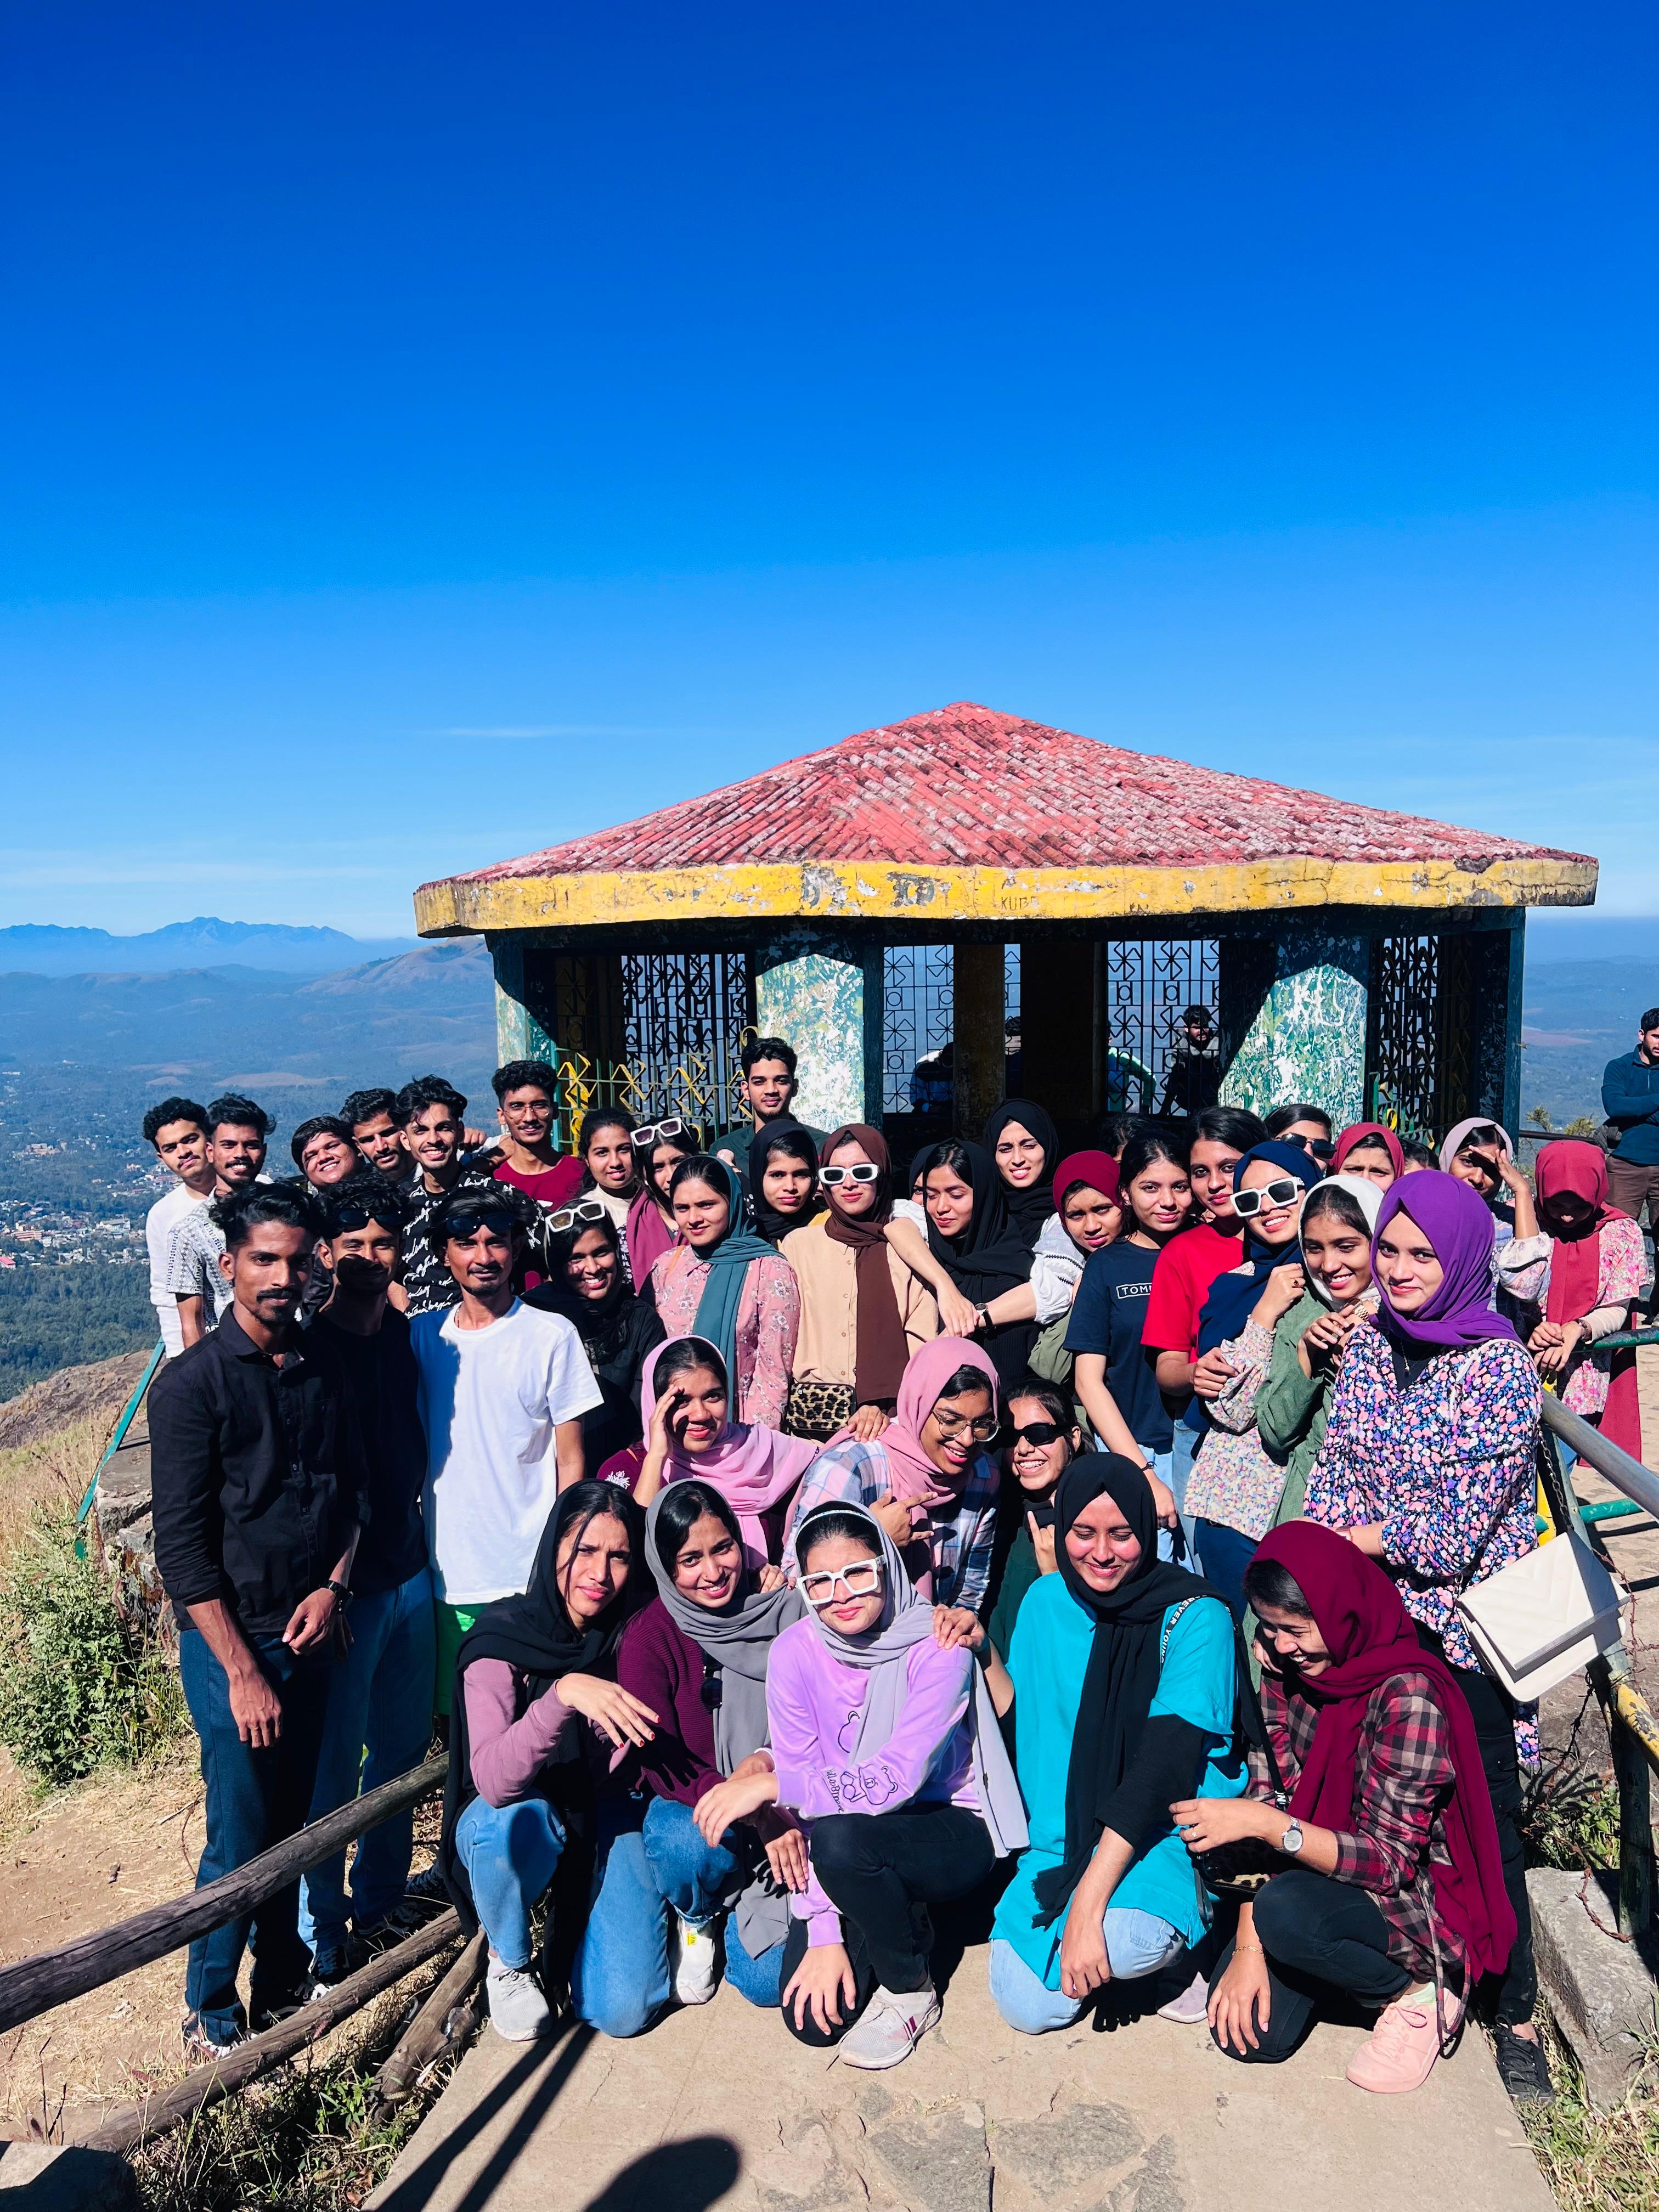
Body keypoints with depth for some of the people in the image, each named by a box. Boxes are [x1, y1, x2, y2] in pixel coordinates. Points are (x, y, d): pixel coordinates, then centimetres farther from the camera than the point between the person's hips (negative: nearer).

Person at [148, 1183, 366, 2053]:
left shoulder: (323, 1365, 3)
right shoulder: (193, 1382, -13)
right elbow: (182, 1545, -14)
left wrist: (333, 1586, -4)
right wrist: (243, 1671, -14)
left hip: (310, 1629, 5)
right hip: (229, 1638, -4)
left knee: (292, 1819, 15)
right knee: (240, 1837, 3)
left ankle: (282, 1981, 34)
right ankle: (209, 2012, 25)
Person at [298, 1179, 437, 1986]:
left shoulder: (407, 1336, 5)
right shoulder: (308, 1350, -14)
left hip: (409, 1572, 6)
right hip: (345, 1585, -6)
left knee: (402, 1750, 17)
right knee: (333, 1767, 5)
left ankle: (379, 1907, 35)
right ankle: (323, 1940, 23)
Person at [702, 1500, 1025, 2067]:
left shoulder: (937, 1647, -22)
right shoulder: (795, 1652, -12)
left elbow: (898, 1780, -30)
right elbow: (802, 1805, -11)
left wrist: (769, 1782, -31)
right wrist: (823, 1934, -16)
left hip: (952, 1833, -4)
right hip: (853, 1845, 4)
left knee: (840, 1836, -33)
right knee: (813, 2020, -11)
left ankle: (911, 1993, -5)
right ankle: (902, 1925, 19)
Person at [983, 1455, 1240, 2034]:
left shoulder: (1195, 1616, -16)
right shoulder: (1045, 1601, 1)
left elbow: (1163, 1765, -23)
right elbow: (1023, 1725, 9)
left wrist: (1088, 1905, -28)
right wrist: (983, 1655, -9)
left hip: (1169, 1828, -5)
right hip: (1064, 1838, 5)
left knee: (1120, 1945, -33)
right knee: (1030, 2007, -11)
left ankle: (1178, 1943, 2)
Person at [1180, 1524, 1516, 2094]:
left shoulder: (1409, 1696, -25)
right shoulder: (1284, 1672, -5)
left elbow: (1391, 1860, -25)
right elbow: (1263, 1797, -6)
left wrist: (1265, 1824, -34)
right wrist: (1247, 1947, -13)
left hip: (1416, 1904, -5)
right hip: (1317, 1874, 6)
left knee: (1287, 1911, -34)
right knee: (1246, 2035, -12)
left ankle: (1419, 1990, -5)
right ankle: (1344, 1965, 15)